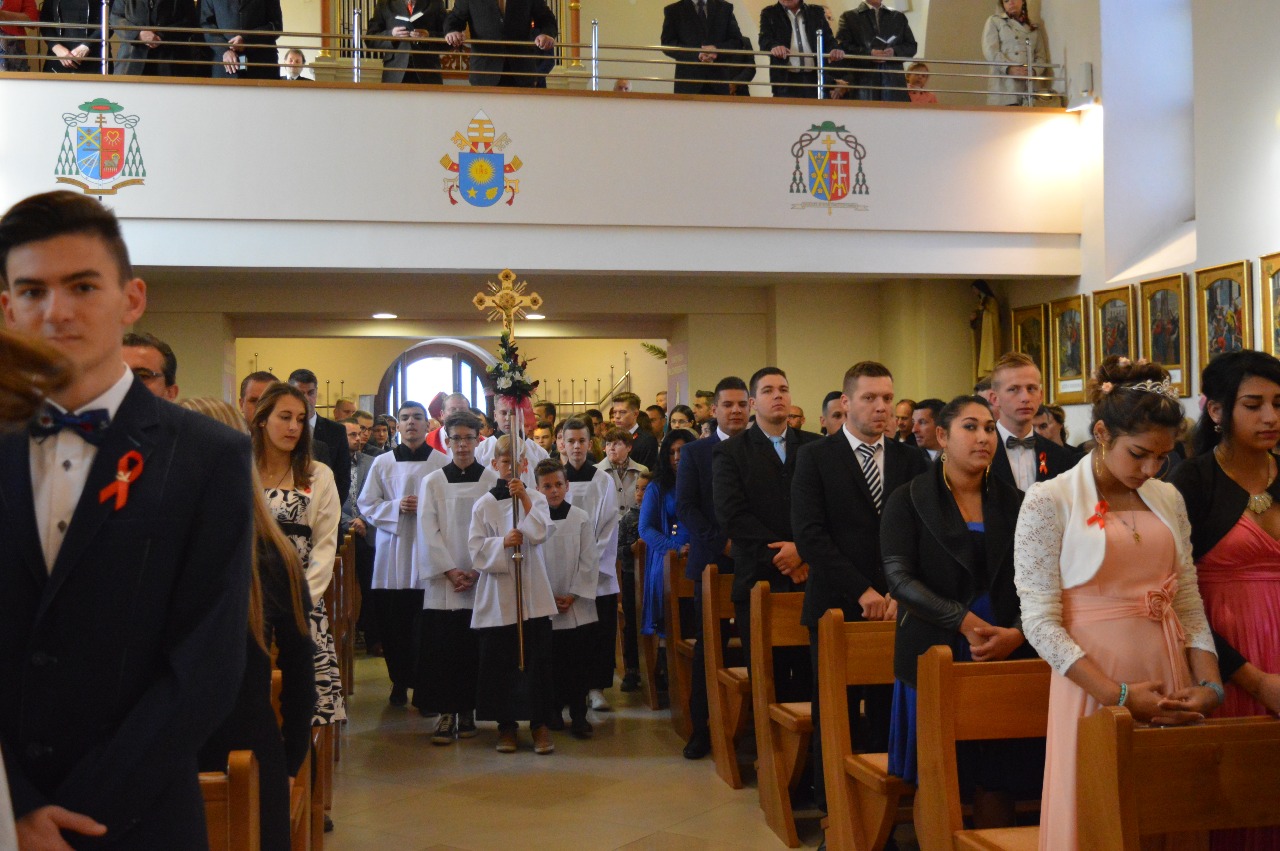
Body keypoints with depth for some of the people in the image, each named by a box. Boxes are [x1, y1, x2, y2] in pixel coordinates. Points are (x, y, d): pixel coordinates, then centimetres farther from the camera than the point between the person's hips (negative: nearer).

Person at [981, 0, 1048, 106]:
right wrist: (1009, 68, -18)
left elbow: (1041, 57, 15)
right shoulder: (994, 22, 13)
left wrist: (1033, 71, -9)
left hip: (1028, 86, 3)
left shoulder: (1034, 28, 24)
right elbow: (990, 51, -2)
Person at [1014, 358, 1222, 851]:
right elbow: (1040, 623, -11)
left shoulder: (1168, 500, 9)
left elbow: (1190, 606, 10)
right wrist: (1117, 695, -16)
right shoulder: (1049, 502, -7)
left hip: (1170, 684, 5)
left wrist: (1209, 685, -5)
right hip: (1093, 683, -5)